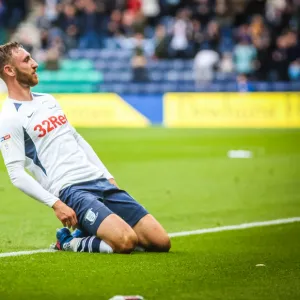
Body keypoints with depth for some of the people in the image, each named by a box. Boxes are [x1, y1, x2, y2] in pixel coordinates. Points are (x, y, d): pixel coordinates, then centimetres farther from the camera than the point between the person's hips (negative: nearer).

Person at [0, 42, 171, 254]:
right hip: (70, 189, -8)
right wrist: (56, 204, -21)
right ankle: (72, 243, -4)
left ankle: (92, 232, 12)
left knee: (161, 242, -5)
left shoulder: (48, 100, 20)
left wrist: (108, 177, 19)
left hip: (100, 181, 8)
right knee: (125, 242, -30)